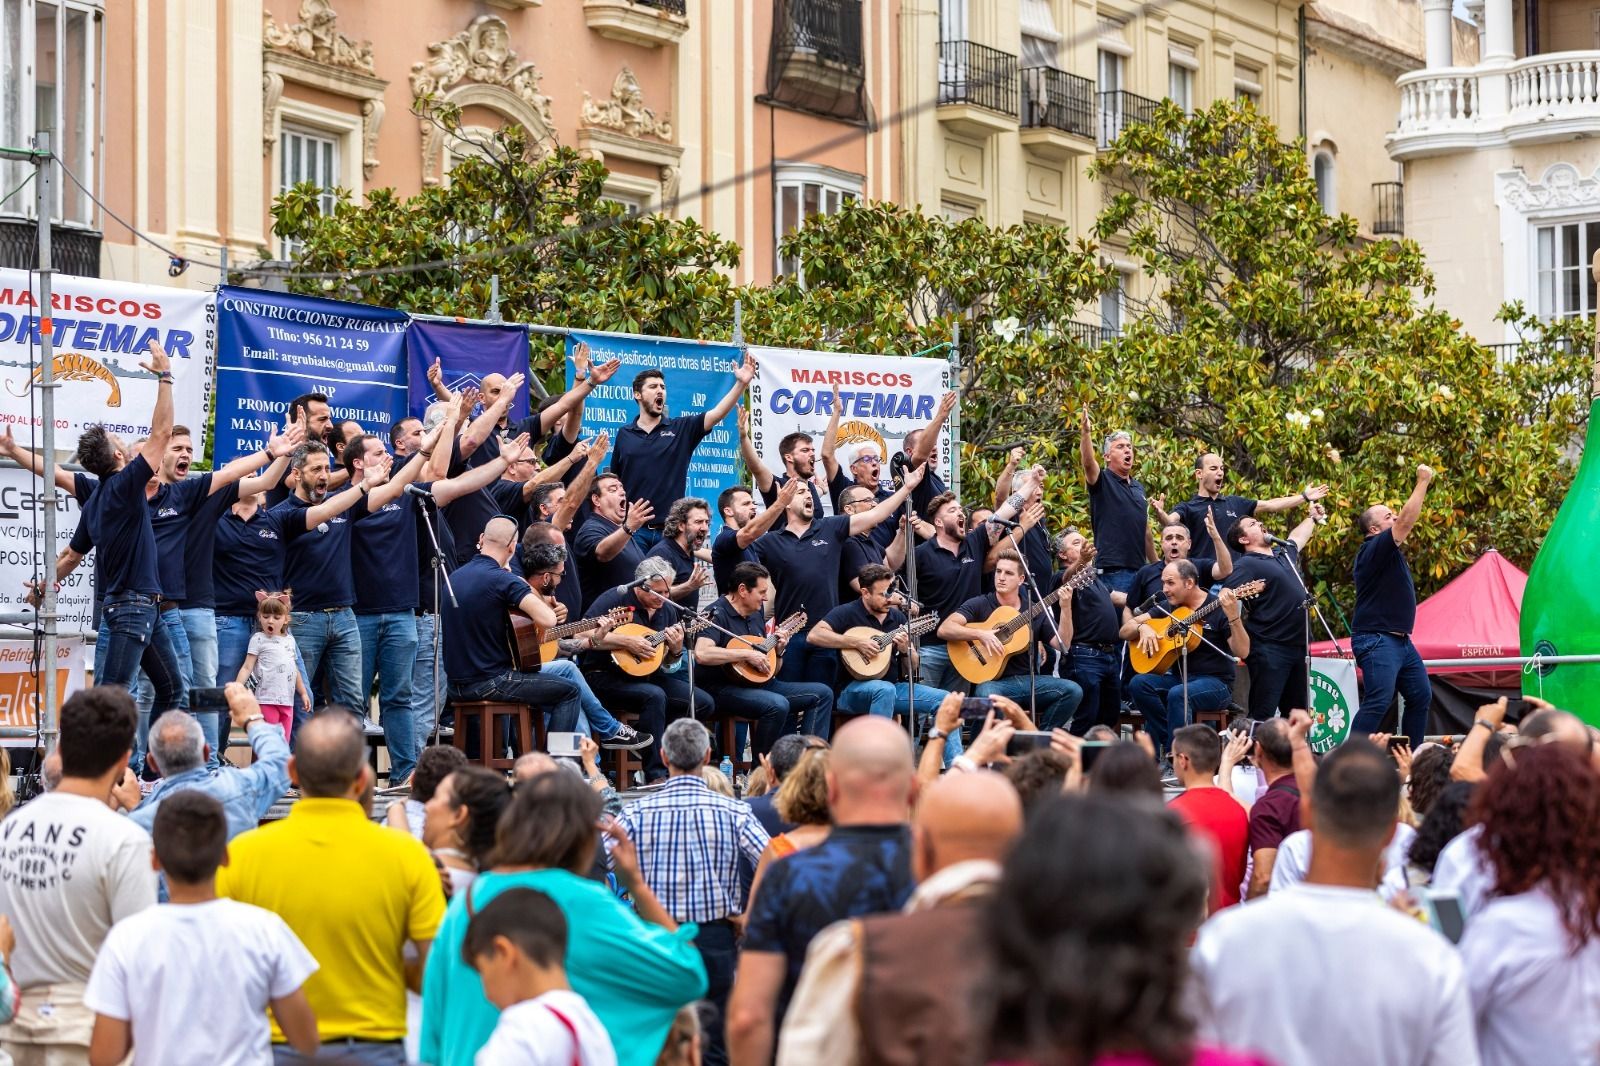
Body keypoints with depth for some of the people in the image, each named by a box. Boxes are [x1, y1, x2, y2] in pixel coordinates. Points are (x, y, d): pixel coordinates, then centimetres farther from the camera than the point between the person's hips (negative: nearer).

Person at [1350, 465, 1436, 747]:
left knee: (1421, 697, 13)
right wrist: (1423, 482, -18)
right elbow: (1407, 520, -20)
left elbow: (1405, 522, 26)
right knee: (1378, 701, -20)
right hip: (1376, 640, -11)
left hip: (1400, 640, 11)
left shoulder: (1391, 551, 16)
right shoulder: (1374, 549, -14)